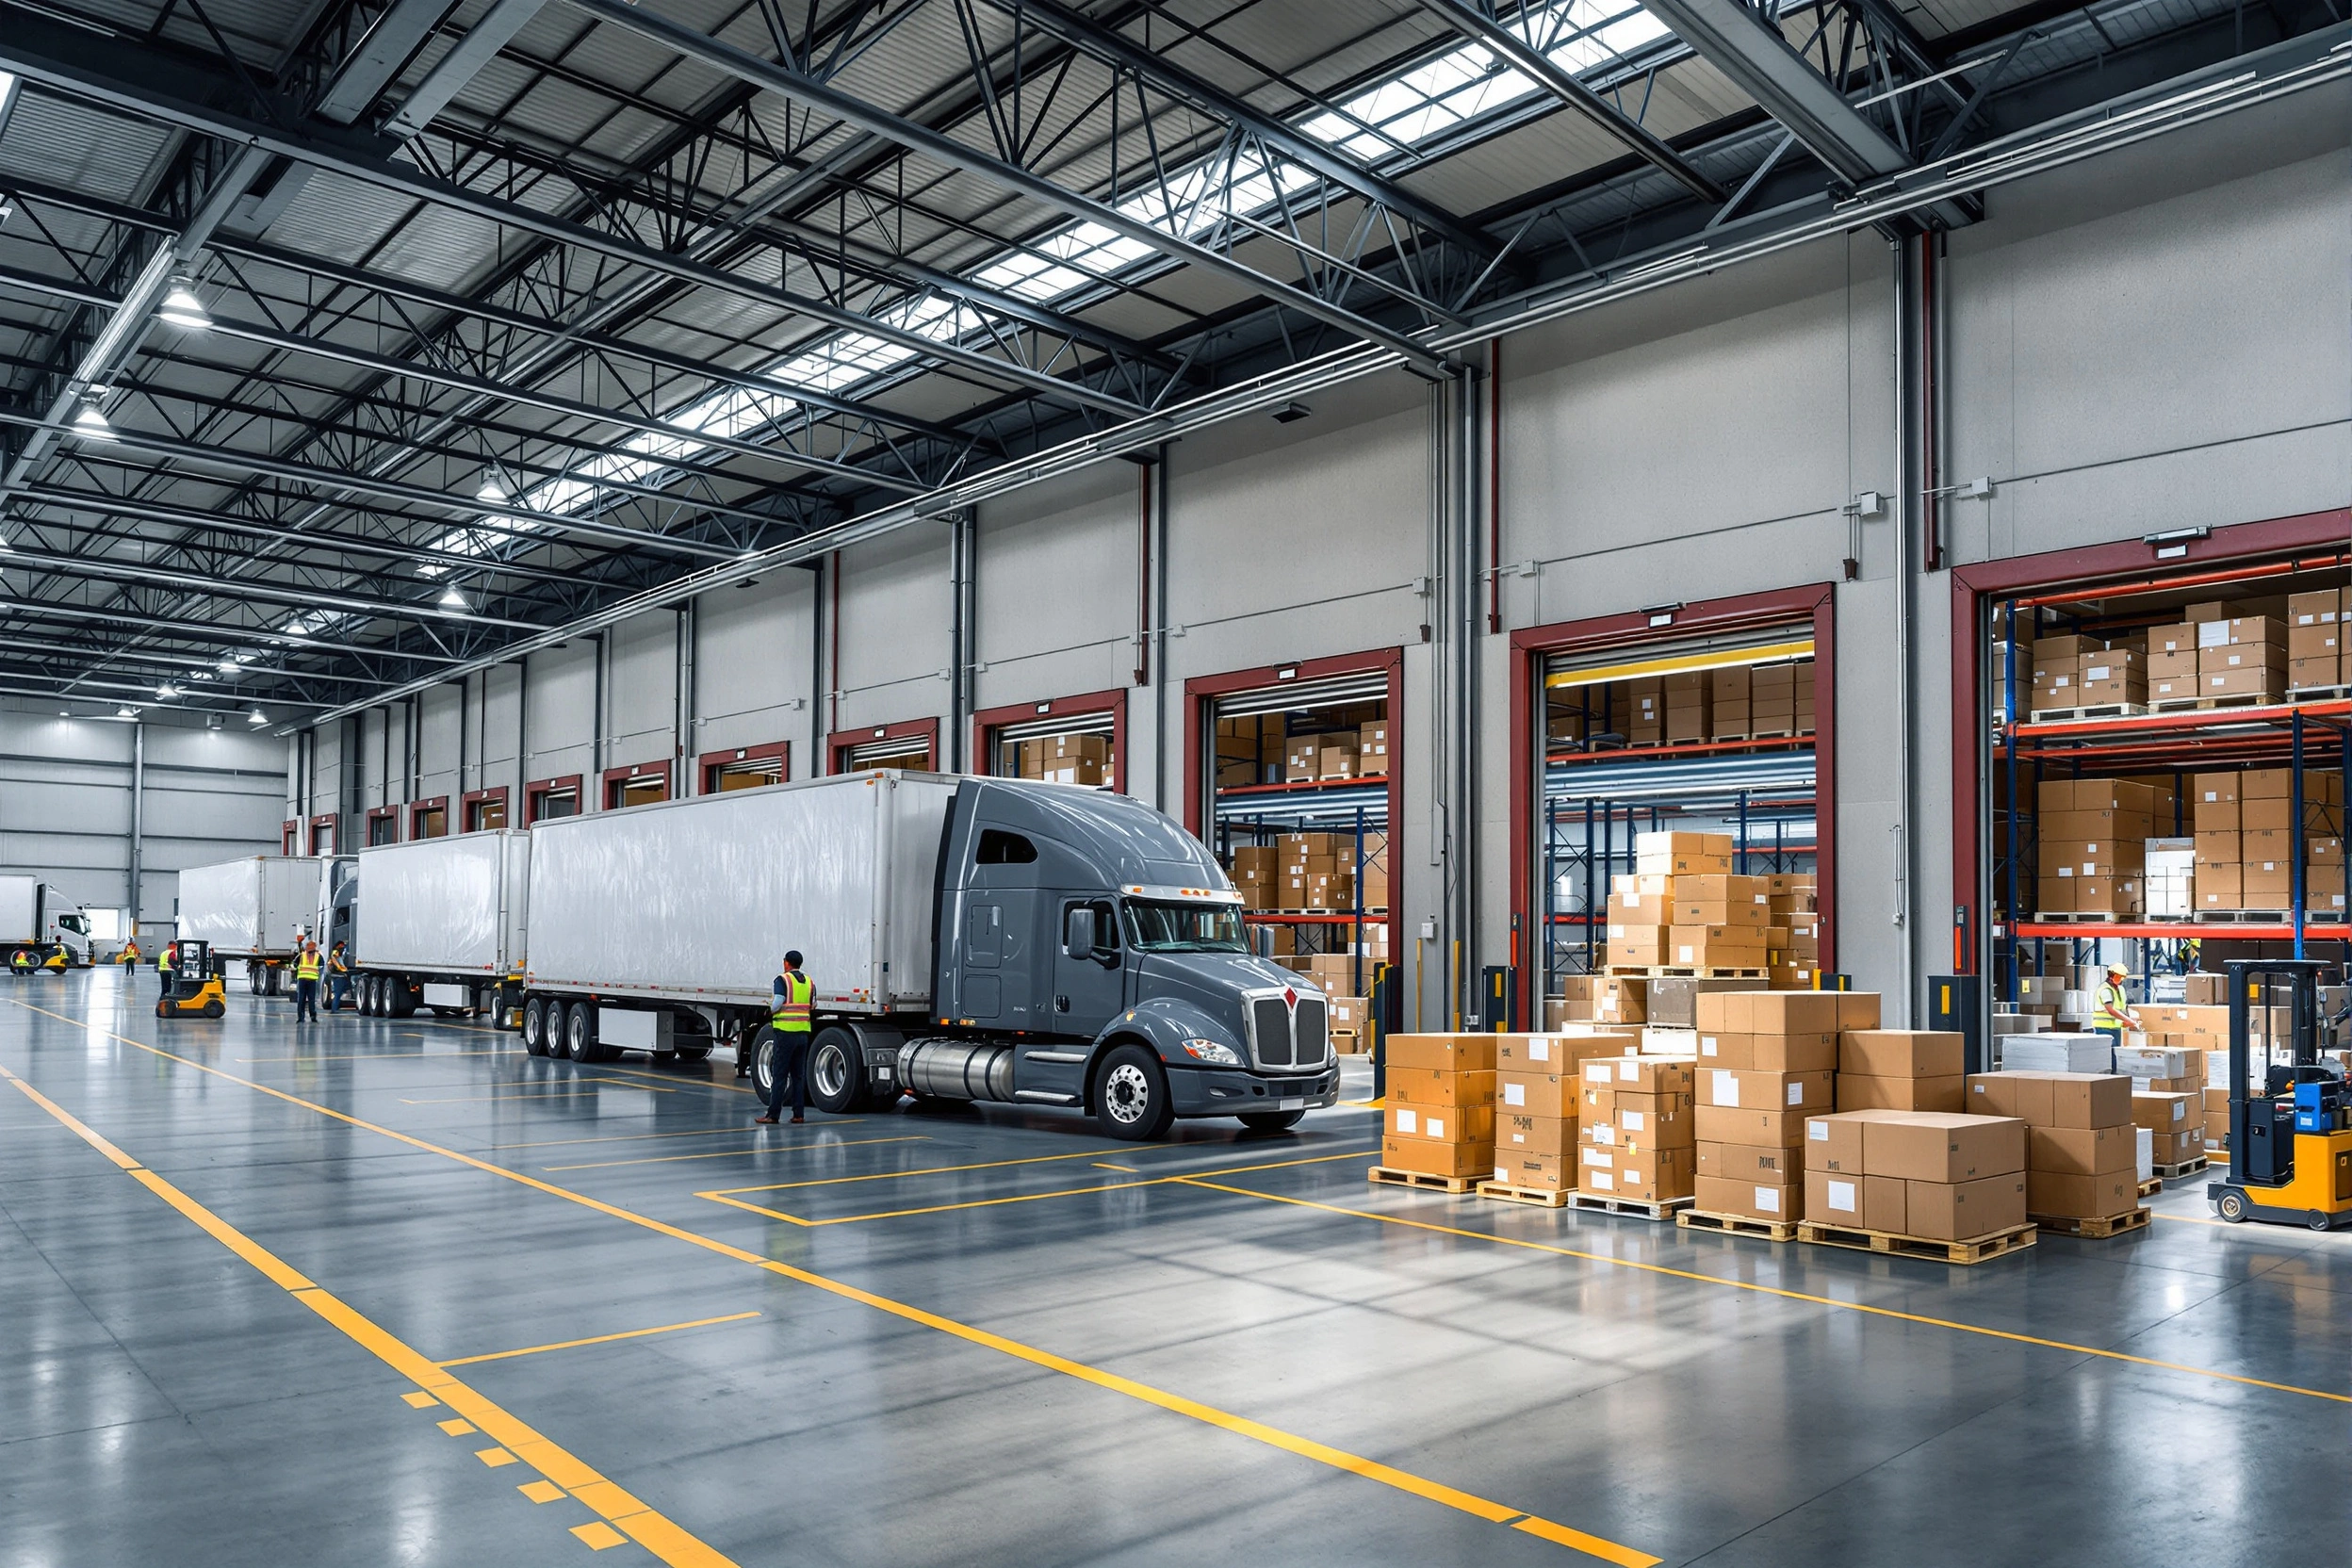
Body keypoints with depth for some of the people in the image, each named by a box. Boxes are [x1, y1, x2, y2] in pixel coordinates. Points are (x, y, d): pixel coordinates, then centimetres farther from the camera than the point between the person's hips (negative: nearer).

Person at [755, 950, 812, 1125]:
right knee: (799, 1075, 11)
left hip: (785, 1032, -5)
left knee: (779, 1075, -2)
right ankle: (799, 1114, 10)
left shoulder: (783, 980, -7)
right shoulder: (809, 982, 11)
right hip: (803, 1032, 6)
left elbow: (777, 1003, -17)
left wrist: (769, 1013, 2)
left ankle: (773, 1115, -2)